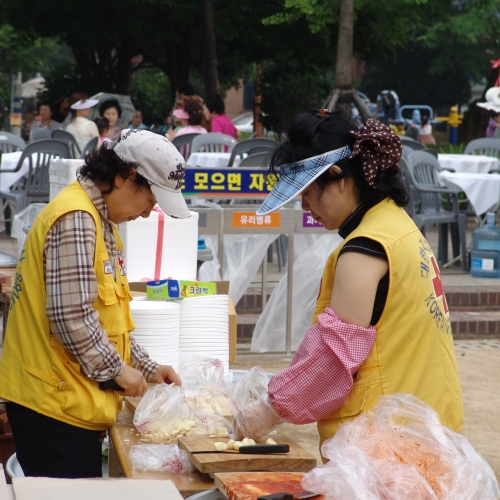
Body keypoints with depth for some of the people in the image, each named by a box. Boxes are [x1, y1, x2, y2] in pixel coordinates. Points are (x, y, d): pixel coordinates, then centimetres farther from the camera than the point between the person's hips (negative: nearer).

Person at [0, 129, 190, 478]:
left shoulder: (102, 222, 17)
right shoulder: (76, 220, -16)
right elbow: (71, 318, -23)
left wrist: (146, 367, 15)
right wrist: (117, 369, -11)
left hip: (72, 403, 10)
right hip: (56, 405, -10)